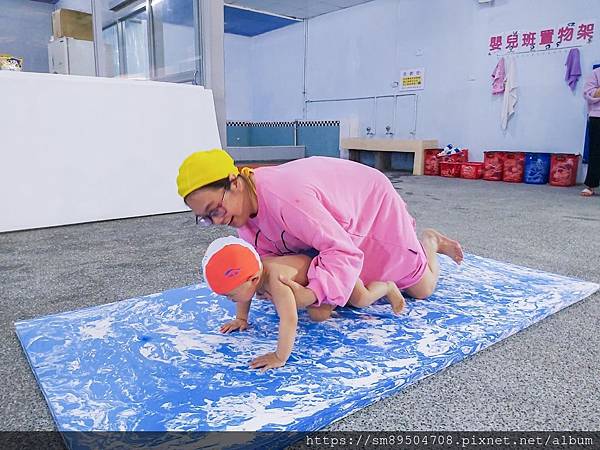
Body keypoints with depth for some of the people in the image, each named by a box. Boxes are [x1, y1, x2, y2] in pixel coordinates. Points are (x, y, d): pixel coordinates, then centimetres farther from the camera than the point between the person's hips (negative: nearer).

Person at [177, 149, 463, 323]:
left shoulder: (286, 196, -45)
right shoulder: (243, 203, -18)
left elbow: (343, 251, -42)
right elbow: (266, 255, -12)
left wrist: (310, 294, -56)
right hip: (338, 220, 7)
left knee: (422, 289, 5)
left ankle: (430, 242, 34)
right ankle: (402, 231, 43)